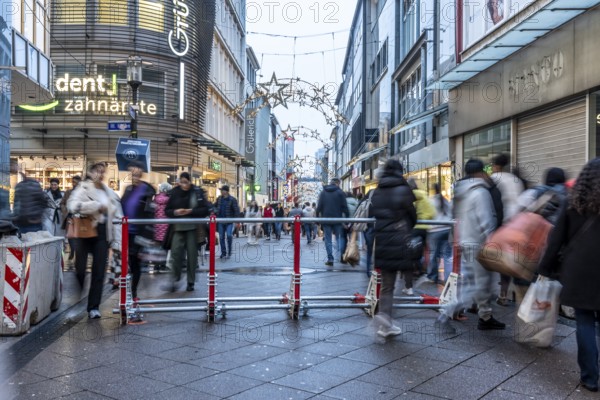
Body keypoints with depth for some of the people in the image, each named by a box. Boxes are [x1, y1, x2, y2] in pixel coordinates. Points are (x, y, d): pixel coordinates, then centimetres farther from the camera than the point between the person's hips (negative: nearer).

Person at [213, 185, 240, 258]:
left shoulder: (232, 199, -9)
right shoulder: (219, 198, 5)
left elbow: (236, 210, -9)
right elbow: (214, 206, 19)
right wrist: (215, 211, 2)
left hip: (229, 222, -5)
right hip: (221, 220, 5)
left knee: (229, 235, -17)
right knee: (221, 237, 6)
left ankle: (229, 252, -1)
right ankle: (223, 253, 17)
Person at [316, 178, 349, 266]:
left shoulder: (323, 193, 8)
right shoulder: (340, 192, -1)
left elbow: (319, 207, 4)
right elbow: (344, 207, -5)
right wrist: (347, 217, -1)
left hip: (326, 219, 2)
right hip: (337, 219, -1)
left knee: (328, 240, 4)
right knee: (340, 237, 11)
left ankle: (330, 259, 0)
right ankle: (342, 255, -6)